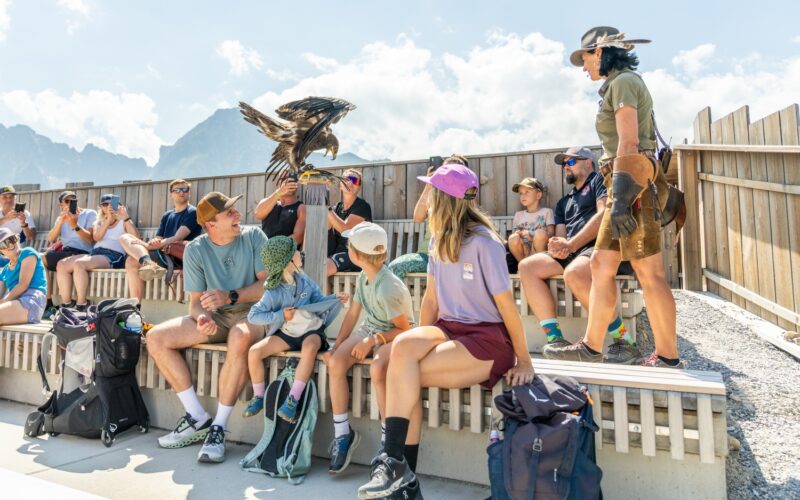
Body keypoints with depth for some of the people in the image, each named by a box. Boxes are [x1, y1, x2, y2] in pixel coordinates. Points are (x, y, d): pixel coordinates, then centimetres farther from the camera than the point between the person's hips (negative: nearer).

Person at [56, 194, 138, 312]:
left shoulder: (124, 222, 12)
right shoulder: (99, 222, 24)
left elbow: (136, 238, -8)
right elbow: (96, 237, 1)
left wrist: (126, 218, -14)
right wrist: (108, 220, -10)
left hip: (113, 256, -6)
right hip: (94, 253, 6)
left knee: (79, 264, -31)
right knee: (61, 264, -15)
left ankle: (81, 305, -24)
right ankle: (66, 305, -12)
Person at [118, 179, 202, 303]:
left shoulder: (192, 212, 0)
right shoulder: (167, 215, 22)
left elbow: (177, 239, -11)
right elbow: (158, 239, 14)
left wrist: (149, 245, -13)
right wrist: (153, 243, -11)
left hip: (178, 258, -7)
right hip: (164, 255, 7)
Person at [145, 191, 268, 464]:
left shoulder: (253, 236, -6)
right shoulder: (195, 250, 1)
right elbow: (195, 300, 1)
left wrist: (230, 296, -23)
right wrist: (202, 317, -22)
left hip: (251, 313, -4)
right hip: (216, 318, 5)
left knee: (240, 337, -38)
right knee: (155, 338, -11)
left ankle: (219, 427, -23)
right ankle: (198, 418, -5)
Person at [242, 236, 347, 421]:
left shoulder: (303, 279, -1)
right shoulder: (274, 293, -11)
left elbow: (318, 299, 9)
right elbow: (253, 316, -11)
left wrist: (335, 298, -9)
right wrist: (281, 315, -18)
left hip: (311, 330, 0)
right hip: (286, 333, 0)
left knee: (310, 348, -35)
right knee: (254, 351, -17)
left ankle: (292, 400, -29)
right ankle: (259, 396, 7)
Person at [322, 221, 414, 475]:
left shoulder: (388, 288, -25)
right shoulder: (363, 278, 1)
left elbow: (403, 329, -20)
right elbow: (352, 314, 6)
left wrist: (373, 340, -29)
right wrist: (336, 346, -2)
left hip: (394, 336, -7)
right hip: (370, 330, 8)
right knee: (335, 362, -17)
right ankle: (343, 433, -4)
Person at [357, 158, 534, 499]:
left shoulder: (484, 242, -14)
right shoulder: (439, 241, 9)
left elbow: (507, 305, -12)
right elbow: (431, 298, 12)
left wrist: (524, 361, -7)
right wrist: (422, 342, 7)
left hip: (489, 339, -6)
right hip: (450, 329, 6)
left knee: (402, 375, -25)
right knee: (403, 345, -26)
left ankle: (395, 463, -7)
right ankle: (396, 464, -16)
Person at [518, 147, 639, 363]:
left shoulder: (600, 180, 9)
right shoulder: (563, 202, 30)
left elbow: (605, 214, -9)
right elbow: (560, 235, 18)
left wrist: (571, 244, -15)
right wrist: (558, 247, -8)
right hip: (572, 253, 7)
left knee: (574, 273, -38)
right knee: (527, 266, -13)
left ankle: (626, 343, -24)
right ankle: (555, 339, -19)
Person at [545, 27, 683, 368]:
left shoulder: (623, 81, -5)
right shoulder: (620, 84, 23)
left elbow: (629, 143, -17)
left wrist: (620, 197, -23)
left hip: (634, 182, -10)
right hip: (625, 184, 10)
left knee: (648, 273, -6)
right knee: (601, 265, 7)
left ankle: (668, 358, 4)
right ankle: (591, 347, 13)